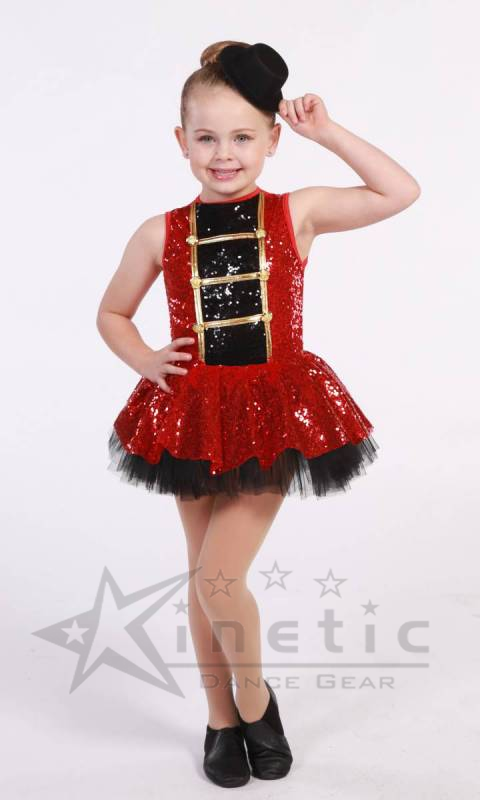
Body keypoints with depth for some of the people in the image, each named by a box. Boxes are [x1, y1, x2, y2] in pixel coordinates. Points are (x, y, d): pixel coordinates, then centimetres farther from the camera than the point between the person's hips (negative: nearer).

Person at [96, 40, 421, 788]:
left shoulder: (298, 212, -2)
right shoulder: (161, 234, 0)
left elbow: (402, 193, -2)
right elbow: (112, 314, 13)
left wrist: (329, 132, -4)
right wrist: (145, 361, -5)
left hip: (275, 412, -2)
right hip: (192, 415, 3)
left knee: (218, 574, -10)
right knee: (205, 576, 12)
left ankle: (255, 699, 21)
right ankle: (223, 720, 34)